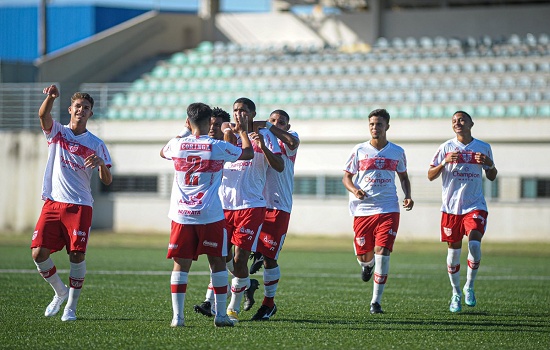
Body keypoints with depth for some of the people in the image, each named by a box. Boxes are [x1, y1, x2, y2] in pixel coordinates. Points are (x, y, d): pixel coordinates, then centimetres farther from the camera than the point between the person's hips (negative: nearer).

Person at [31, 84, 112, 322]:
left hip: (80, 206, -1)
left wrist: (101, 163, -19)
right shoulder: (57, 132, 10)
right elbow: (43, 115, -13)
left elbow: (107, 181, 4)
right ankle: (60, 292, 17)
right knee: (39, 253, -8)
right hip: (52, 202, 1)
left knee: (77, 256, -10)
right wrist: (51, 97, -34)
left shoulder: (97, 144, 8)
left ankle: (71, 307, 3)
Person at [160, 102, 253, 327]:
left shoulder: (177, 144, 1)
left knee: (181, 264, 3)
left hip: (181, 215, 2)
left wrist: (184, 133, 38)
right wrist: (243, 131, 25)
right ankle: (220, 315, 9)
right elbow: (248, 153, 10)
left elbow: (162, 152, 27)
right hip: (210, 216, -2)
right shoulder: (217, 147, -6)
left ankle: (177, 316, -2)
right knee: (217, 262, 8)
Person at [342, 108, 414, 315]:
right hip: (363, 210, 1)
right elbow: (347, 177, 8)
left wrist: (408, 197, 3)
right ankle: (367, 264, 45)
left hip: (388, 210, -1)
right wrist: (355, 190, -13)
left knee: (382, 252, -13)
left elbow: (403, 177, 20)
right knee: (364, 256, 4)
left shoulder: (397, 152, 7)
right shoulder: (359, 150, 5)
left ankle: (376, 301, -6)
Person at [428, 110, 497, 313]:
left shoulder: (483, 148, 6)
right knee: (454, 249, 4)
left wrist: (489, 164, -7)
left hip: (475, 206, -1)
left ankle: (469, 286, 0)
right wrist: (444, 162, -14)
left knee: (474, 243, -20)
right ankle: (456, 293, 20)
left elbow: (491, 177, 15)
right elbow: (430, 176, 4)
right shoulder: (446, 148, 4)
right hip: (451, 207, 1)